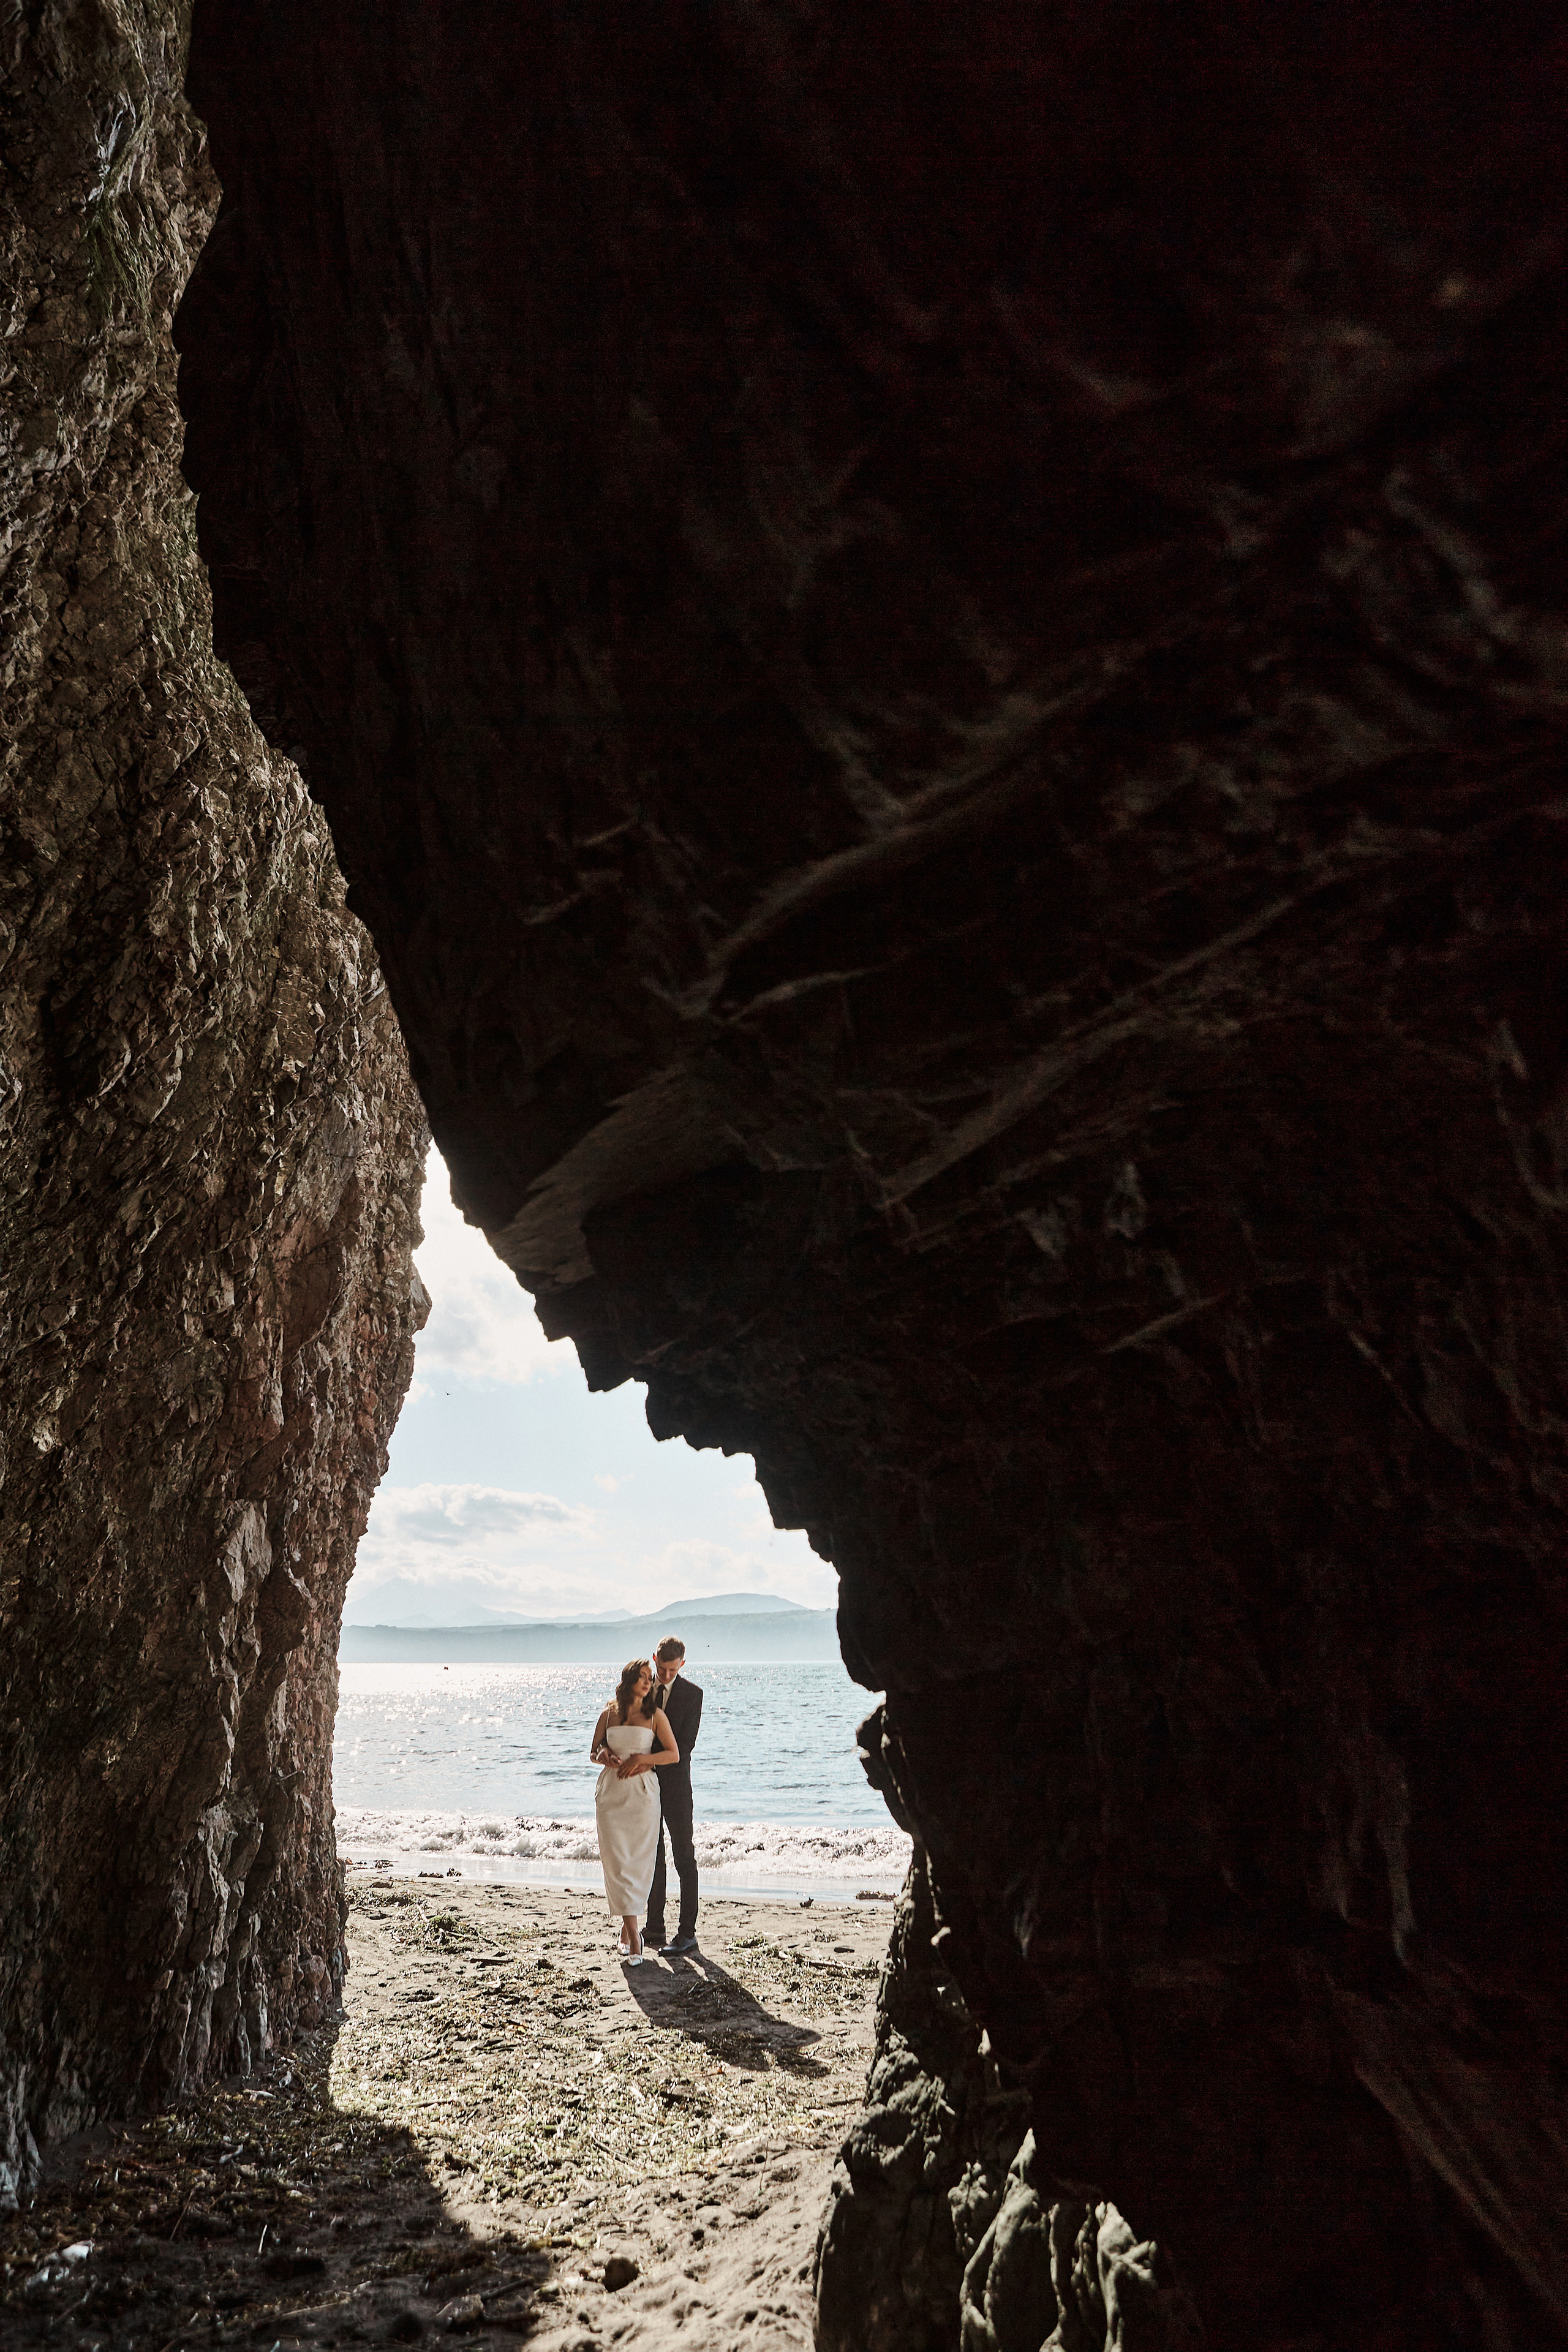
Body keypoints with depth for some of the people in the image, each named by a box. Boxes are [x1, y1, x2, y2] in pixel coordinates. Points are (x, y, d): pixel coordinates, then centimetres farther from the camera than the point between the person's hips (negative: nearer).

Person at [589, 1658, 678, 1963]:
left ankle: (628, 1926, 19)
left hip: (642, 1793, -1)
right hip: (611, 1794, 1)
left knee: (638, 1863, 0)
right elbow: (594, 1751, 18)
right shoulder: (609, 1714, 10)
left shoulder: (655, 1715, 3)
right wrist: (605, 1756, -5)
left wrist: (641, 1759, -12)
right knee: (617, 1863, -6)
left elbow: (674, 1754, -1)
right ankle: (634, 1938, -4)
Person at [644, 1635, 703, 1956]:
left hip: (675, 1785, -4)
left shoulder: (692, 1694, -7)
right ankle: (654, 1928, 19)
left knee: (684, 1859, -2)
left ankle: (687, 1933, 1)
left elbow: (684, 1746, -14)